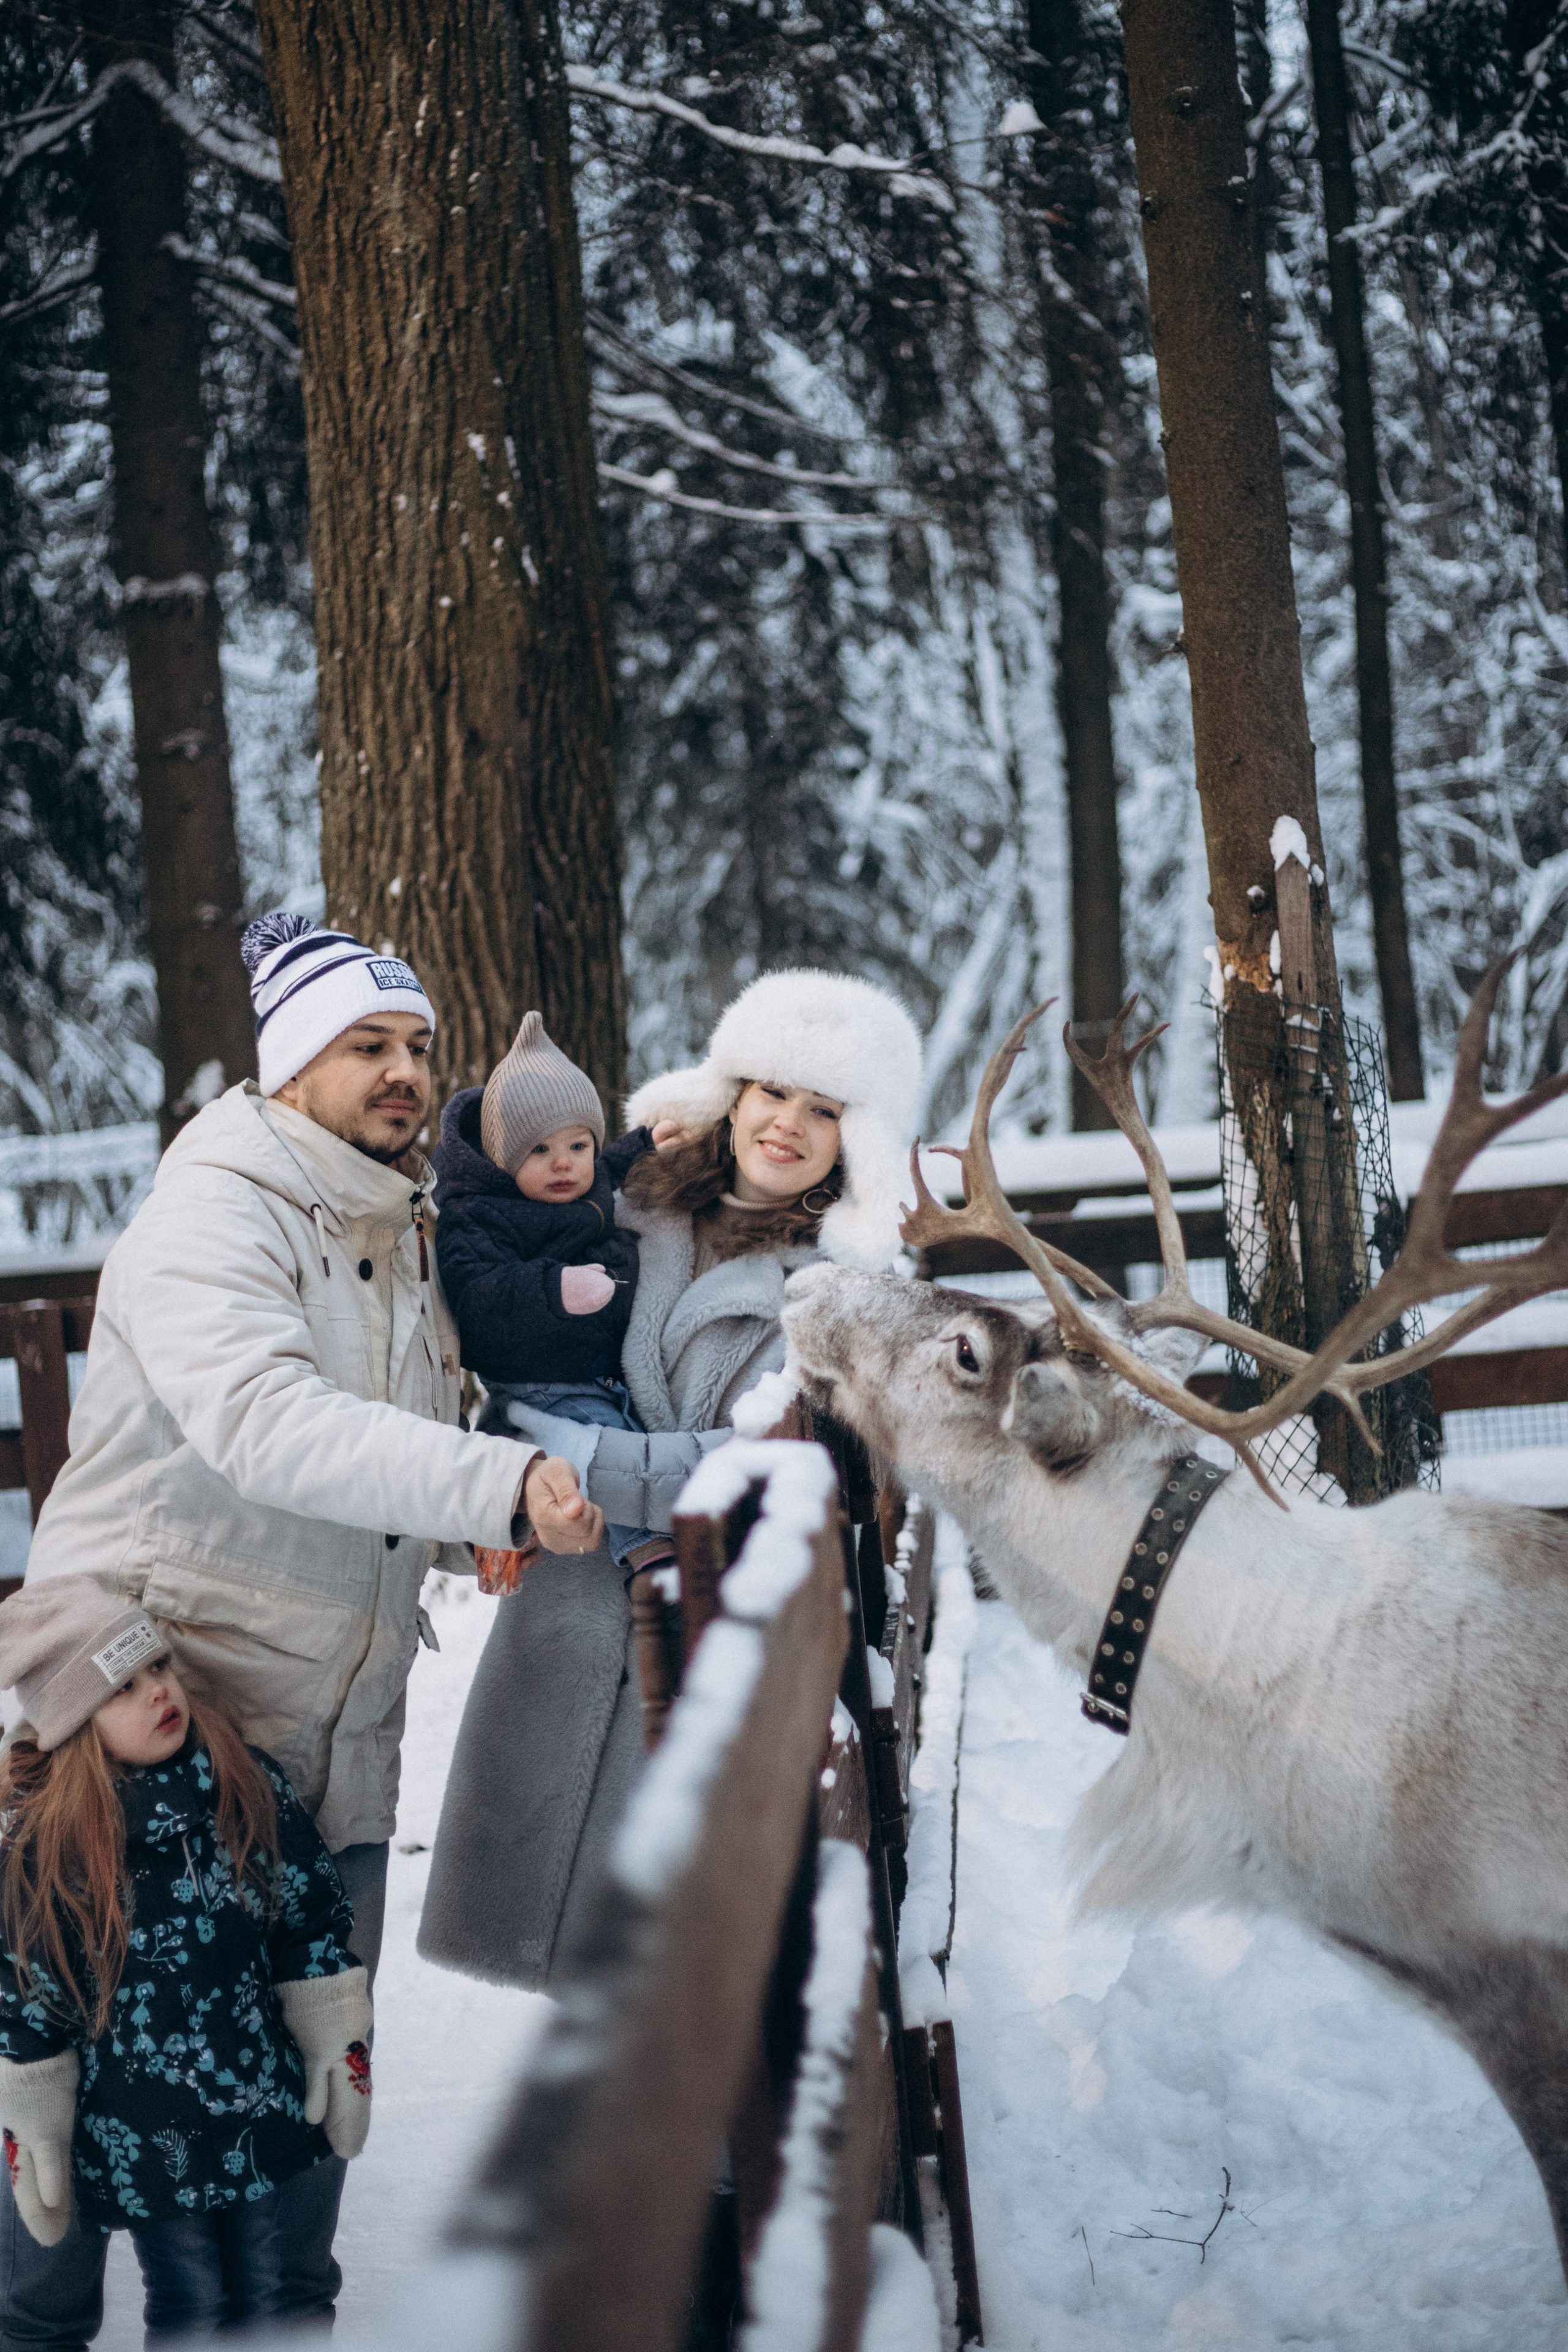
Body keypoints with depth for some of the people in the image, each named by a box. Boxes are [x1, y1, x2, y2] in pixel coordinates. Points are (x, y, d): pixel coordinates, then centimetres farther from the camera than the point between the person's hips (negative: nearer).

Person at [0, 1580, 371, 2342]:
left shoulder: (248, 1786, -7)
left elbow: (312, 1928, 3)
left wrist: (342, 2052, 4)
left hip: (262, 2108, 3)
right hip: (143, 2136, -3)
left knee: (261, 2295, 15)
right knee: (190, 2309, 5)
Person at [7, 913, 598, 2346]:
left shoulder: (407, 1237, 14)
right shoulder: (213, 1217, -14)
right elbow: (268, 1425, -32)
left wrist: (467, 1533, 2)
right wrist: (500, 1484, -39)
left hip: (337, 1742, 8)